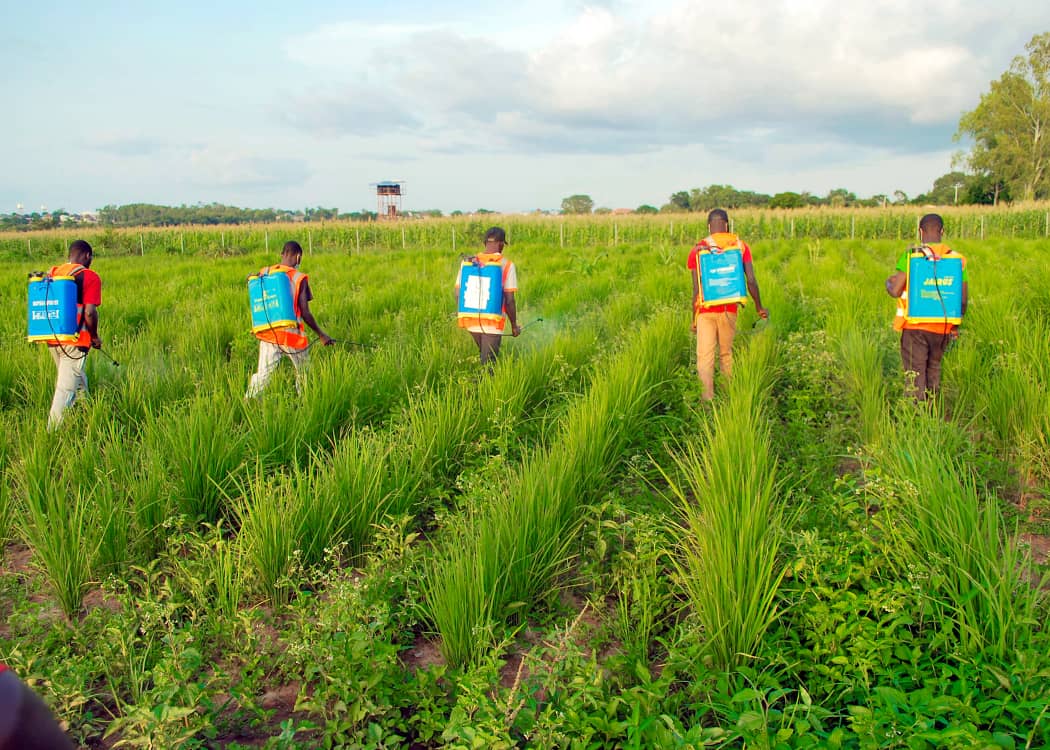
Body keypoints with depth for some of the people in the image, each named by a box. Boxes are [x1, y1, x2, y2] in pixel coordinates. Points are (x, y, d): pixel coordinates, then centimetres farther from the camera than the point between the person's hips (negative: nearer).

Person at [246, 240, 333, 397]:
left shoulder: (264, 273, 2)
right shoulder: (300, 278, -10)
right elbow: (305, 313, -10)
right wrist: (321, 334, 0)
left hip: (268, 335, 3)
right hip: (292, 335, -3)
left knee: (262, 374, 5)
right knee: (302, 374, 16)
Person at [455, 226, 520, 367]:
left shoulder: (467, 262, 3)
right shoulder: (506, 265, -8)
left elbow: (458, 294, 5)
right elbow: (509, 300, -10)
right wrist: (514, 325, 4)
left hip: (471, 320, 4)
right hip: (492, 323, -4)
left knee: (485, 355, 26)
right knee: (488, 364, 2)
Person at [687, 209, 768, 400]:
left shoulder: (698, 250, -3)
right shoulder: (740, 245, 1)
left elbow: (696, 289, -5)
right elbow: (751, 280, -2)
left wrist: (694, 319, 4)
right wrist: (759, 307, 12)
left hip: (706, 311, -2)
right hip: (729, 310, 2)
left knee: (705, 356, -2)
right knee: (726, 354, 17)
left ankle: (708, 399, -12)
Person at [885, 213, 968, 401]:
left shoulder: (911, 255, -10)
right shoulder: (956, 258, 1)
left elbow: (895, 291, -14)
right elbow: (963, 298, 3)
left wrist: (888, 282, 9)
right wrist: (956, 324, 18)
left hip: (915, 327, -4)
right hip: (943, 327, 4)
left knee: (916, 373, 2)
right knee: (934, 368, 22)